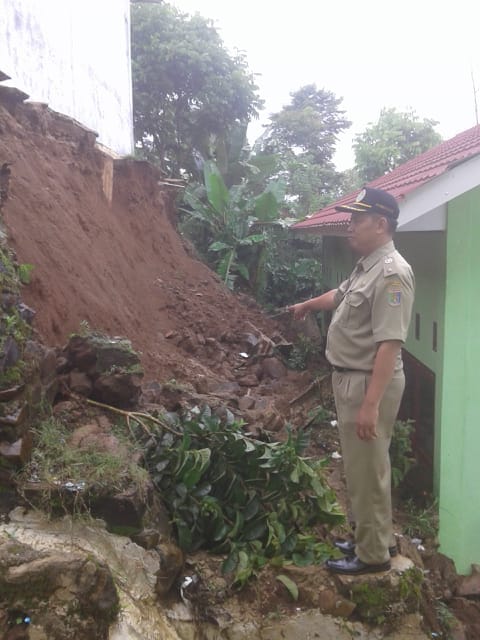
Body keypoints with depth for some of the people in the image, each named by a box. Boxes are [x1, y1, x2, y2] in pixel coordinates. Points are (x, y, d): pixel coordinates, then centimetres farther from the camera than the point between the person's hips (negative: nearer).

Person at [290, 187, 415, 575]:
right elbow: (339, 296, 32)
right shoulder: (366, 267, 10)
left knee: (367, 471, 3)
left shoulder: (392, 273, -22)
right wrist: (307, 305, 50)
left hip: (369, 383, -10)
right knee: (360, 467, 20)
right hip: (351, 379, 10)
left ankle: (373, 554, 20)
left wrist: (371, 404, -31)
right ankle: (376, 538, 36)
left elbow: (390, 344, -28)